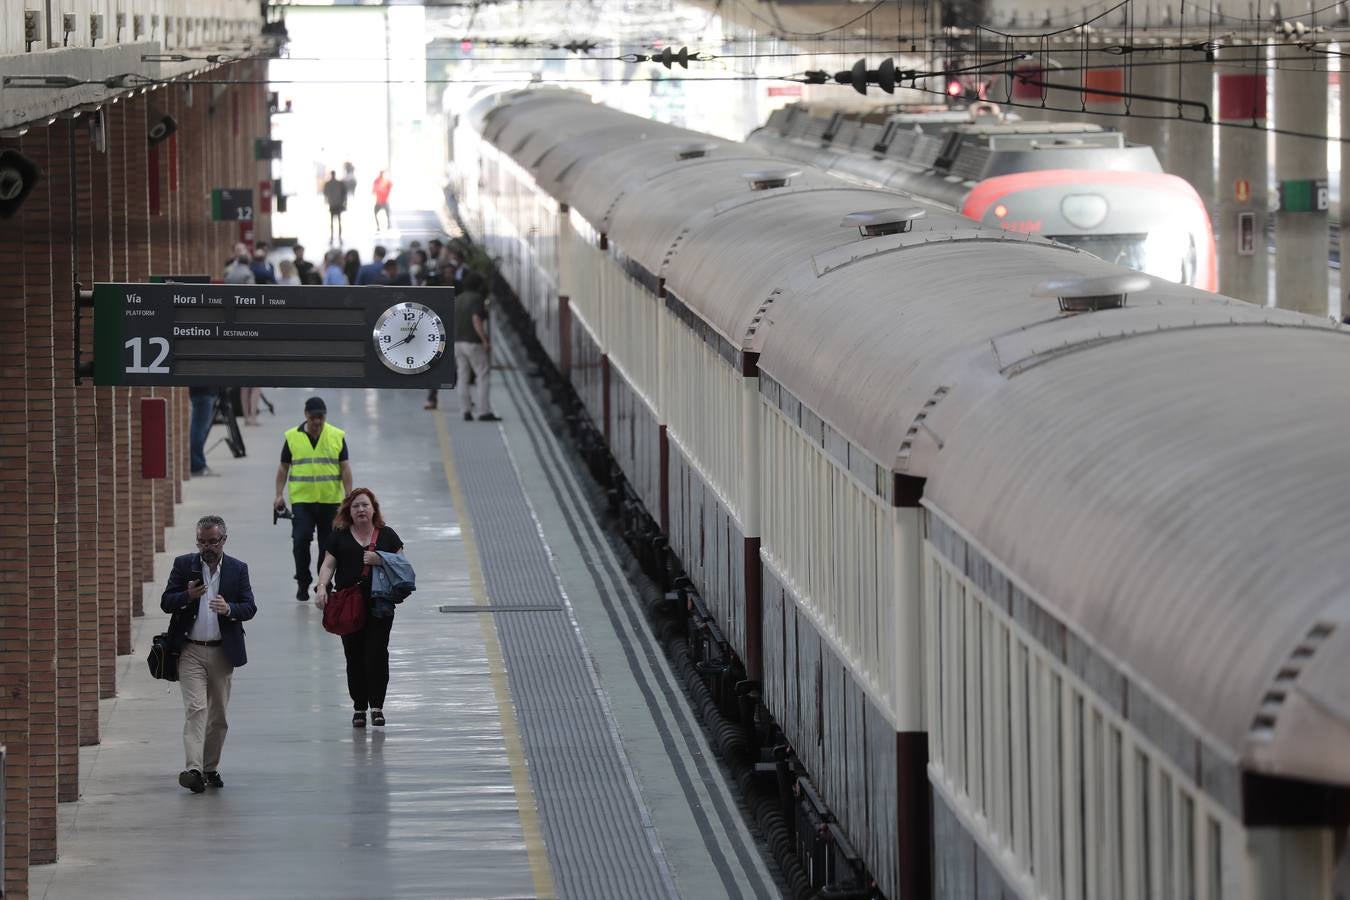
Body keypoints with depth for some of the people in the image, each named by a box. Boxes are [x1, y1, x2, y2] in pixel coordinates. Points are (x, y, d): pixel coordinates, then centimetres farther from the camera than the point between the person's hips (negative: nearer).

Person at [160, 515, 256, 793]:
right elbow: (166, 602, 1)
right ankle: (193, 769, -25)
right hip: (191, 651, -2)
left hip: (222, 652, 2)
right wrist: (188, 596, -19)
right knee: (195, 708, -15)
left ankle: (210, 768, 24)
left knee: (218, 715, 10)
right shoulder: (184, 565, 3)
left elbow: (250, 608, 2)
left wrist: (229, 609, -20)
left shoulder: (238, 569, 5)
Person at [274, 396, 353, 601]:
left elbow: (345, 468, 1)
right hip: (302, 500, -1)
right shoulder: (292, 437, 2)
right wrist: (279, 495, 0)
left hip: (330, 500, 1)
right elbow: (283, 468, 8)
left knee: (328, 545, 5)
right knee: (300, 540, -12)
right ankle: (303, 583, 4)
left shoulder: (337, 437, 2)